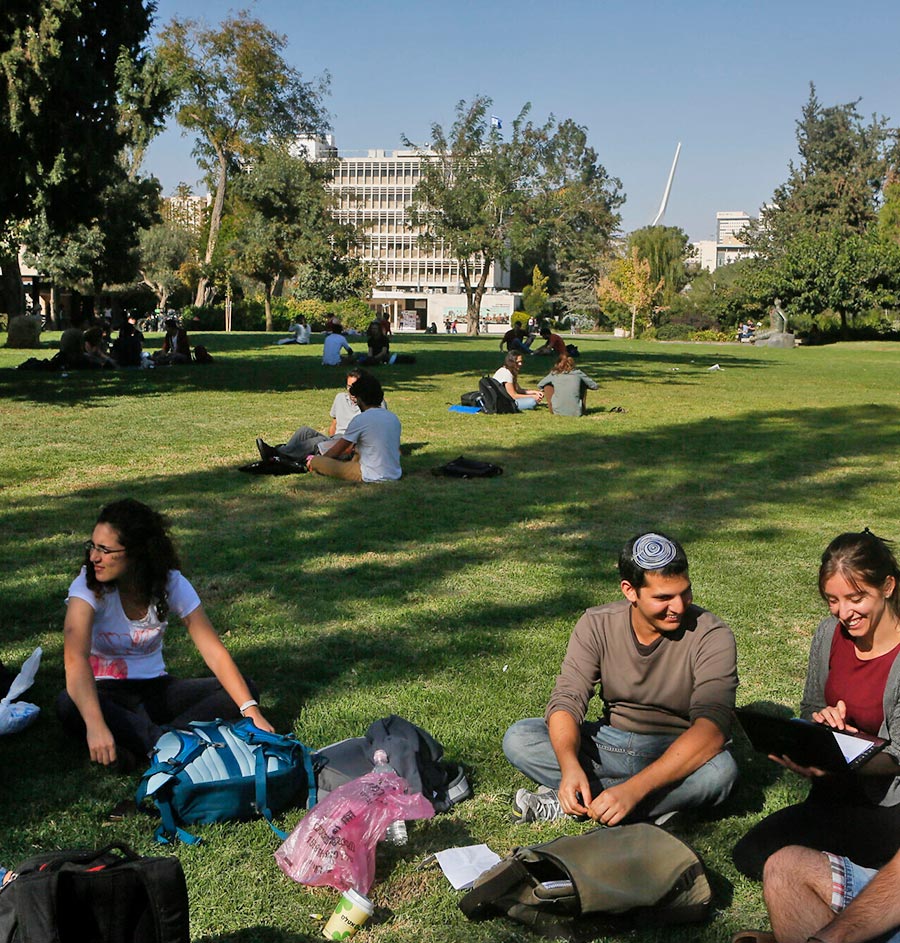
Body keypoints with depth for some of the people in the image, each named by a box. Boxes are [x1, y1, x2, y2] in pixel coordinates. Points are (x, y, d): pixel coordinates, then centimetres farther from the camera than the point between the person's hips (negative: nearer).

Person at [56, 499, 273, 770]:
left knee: (245, 690, -18)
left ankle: (133, 744, -29)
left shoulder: (171, 583, -10)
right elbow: (75, 658, -33)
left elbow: (214, 652, -13)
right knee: (68, 705, -38)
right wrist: (95, 725, -50)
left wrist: (252, 712, -25)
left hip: (155, 688, 3)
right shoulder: (88, 587, -17)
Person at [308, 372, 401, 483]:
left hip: (373, 477, -7)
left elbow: (337, 450, -1)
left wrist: (317, 460, 20)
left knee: (315, 461, -3)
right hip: (395, 475, 7)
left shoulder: (360, 420, -11)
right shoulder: (393, 418, 8)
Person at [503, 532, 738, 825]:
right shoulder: (597, 625, -8)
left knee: (720, 770, -37)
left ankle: (574, 803, -23)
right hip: (609, 744, 3)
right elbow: (566, 701, -14)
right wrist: (570, 766, -37)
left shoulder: (712, 636, -18)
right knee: (517, 738, -17)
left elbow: (712, 726, -30)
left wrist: (633, 789, -42)